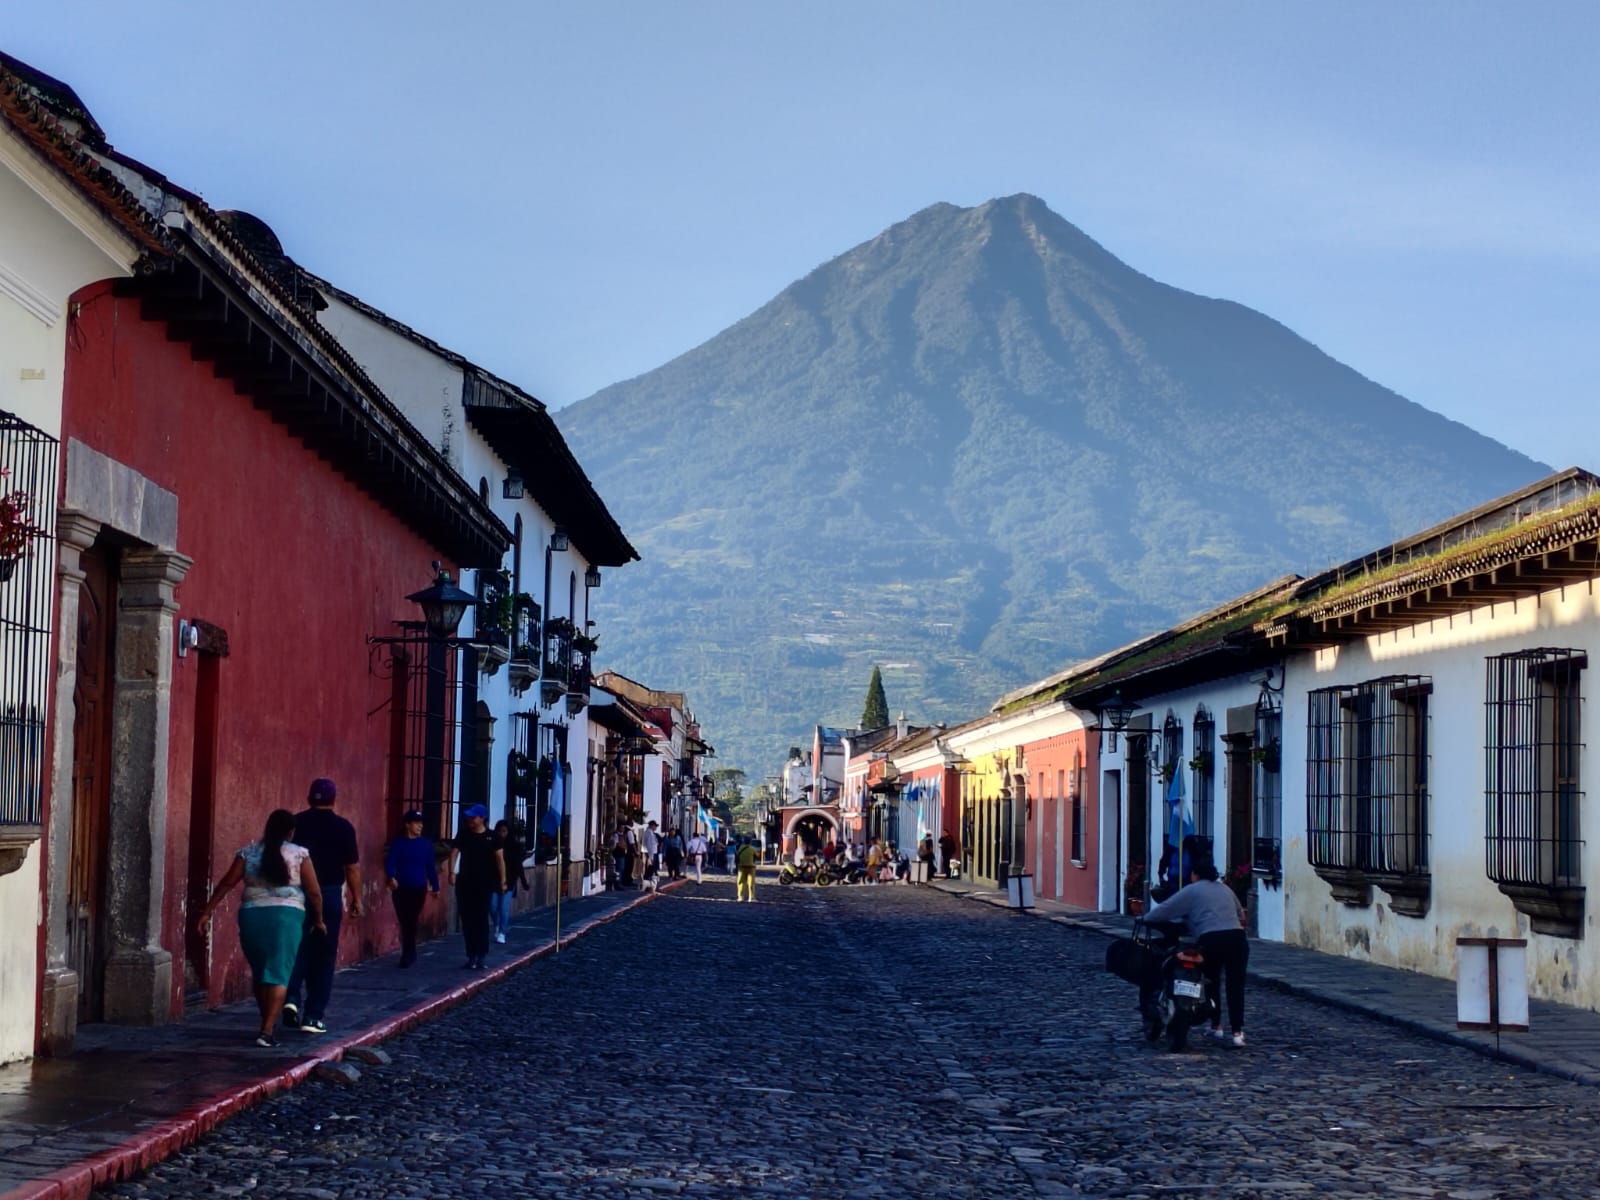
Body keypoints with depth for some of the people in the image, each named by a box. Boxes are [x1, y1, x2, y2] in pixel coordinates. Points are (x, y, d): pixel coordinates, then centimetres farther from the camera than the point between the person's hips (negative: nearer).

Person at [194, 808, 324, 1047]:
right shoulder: (299, 854, 1)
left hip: (252, 915, 3)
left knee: (259, 973, 18)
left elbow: (226, 883, 2)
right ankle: (267, 1030, -14)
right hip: (286, 915, -3)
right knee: (279, 974, -3)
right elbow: (314, 892, 0)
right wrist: (318, 920, 13)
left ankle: (268, 1025, 28)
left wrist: (207, 911, 4)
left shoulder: (249, 853, 7)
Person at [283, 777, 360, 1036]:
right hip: (330, 895, -2)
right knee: (323, 956, 5)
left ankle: (291, 998, -9)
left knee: (298, 948, 13)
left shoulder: (295, 823, 1)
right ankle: (313, 1016, 3)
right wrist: (356, 898, 8)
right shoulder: (342, 827, -4)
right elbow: (352, 867, -2)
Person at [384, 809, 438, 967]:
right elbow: (390, 862, -11)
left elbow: (430, 867, 7)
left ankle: (407, 955, -2)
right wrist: (391, 877, -29)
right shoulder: (397, 843, 1)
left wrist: (435, 886, 9)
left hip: (418, 889, -1)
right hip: (400, 889, 1)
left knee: (411, 922, -7)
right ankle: (410, 953, 18)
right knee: (404, 922, 6)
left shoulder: (426, 844, 4)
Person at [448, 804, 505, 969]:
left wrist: (503, 880, -6)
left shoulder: (491, 837, -1)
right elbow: (454, 852, -6)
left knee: (481, 919, -4)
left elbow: (499, 858, 0)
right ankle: (471, 955, 12)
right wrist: (451, 872, -21)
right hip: (465, 883, 2)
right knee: (467, 920, 4)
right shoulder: (463, 834, 3)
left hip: (484, 883, -2)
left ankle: (480, 956, -3)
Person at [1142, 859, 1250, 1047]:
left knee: (1211, 983, 18)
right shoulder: (1225, 889, 25)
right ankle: (1237, 1032, -6)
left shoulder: (1191, 891, 9)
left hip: (1211, 940, -3)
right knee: (1235, 986, 4)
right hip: (1237, 938, 3)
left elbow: (1164, 909, 5)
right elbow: (1240, 915, 34)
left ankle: (1216, 1027, 21)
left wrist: (1145, 918, 20)